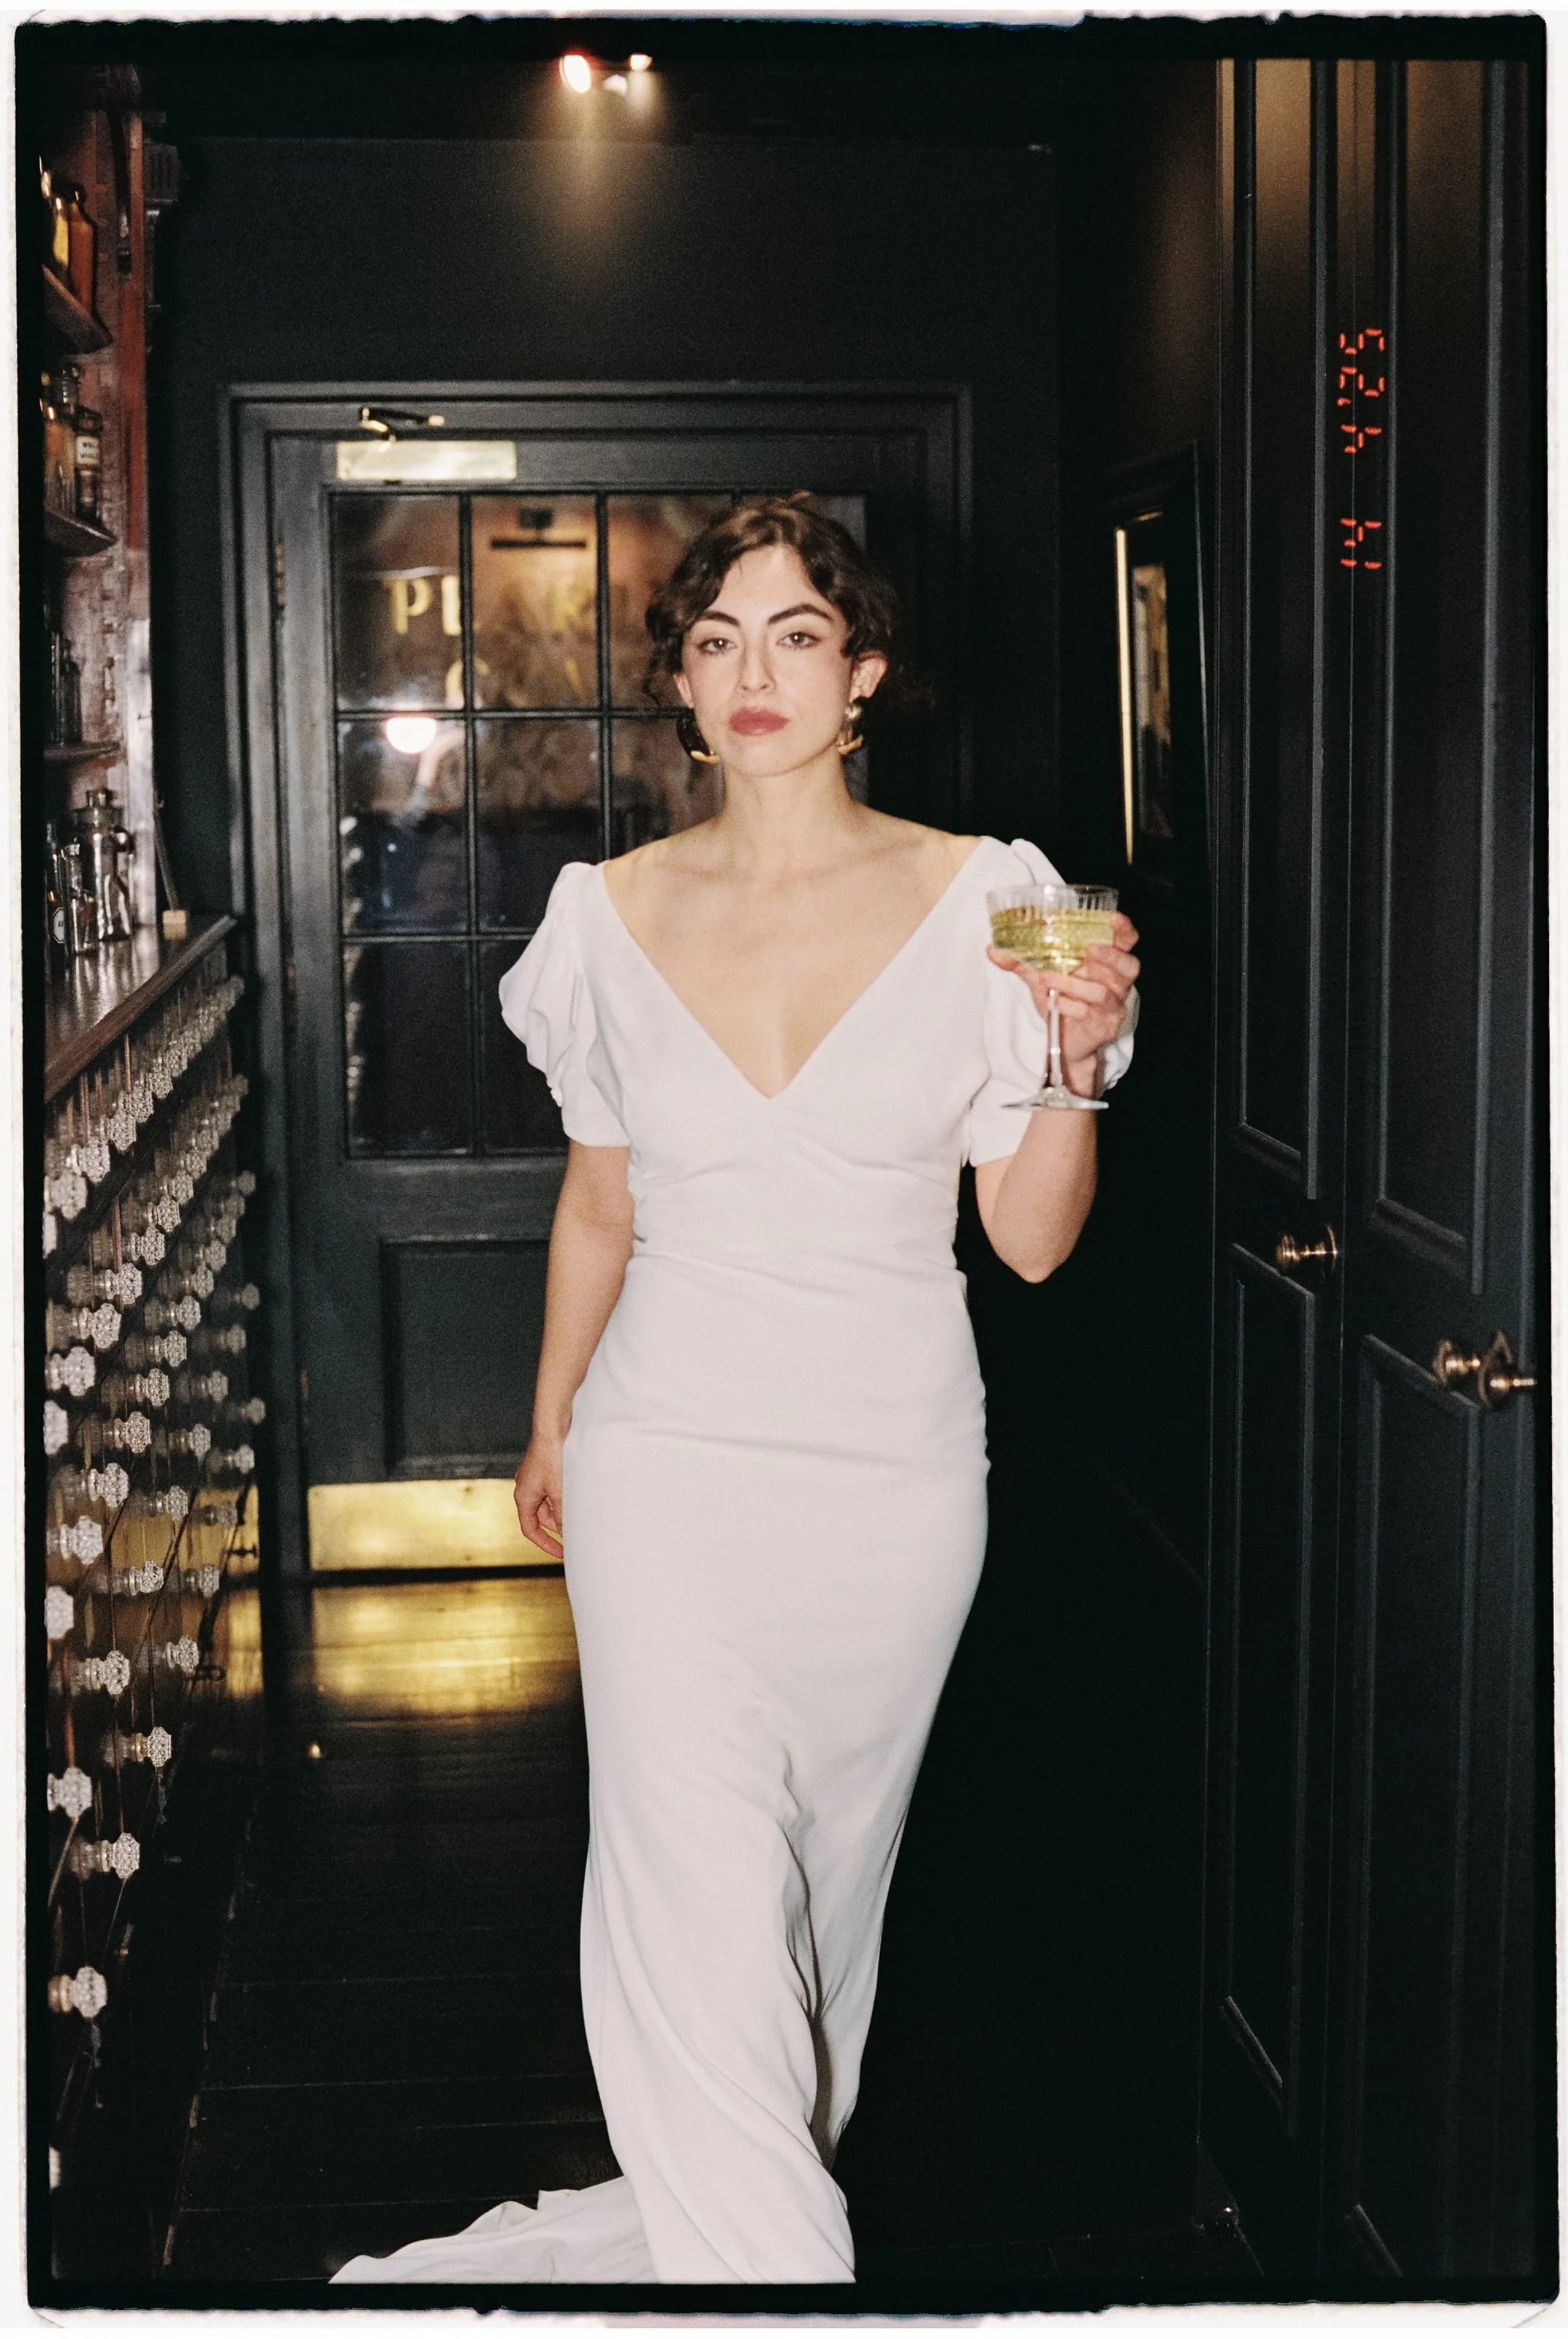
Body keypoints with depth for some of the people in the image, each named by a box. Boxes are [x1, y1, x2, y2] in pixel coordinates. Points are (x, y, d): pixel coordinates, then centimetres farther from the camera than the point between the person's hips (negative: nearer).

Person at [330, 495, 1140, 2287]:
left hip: (896, 1466, 1)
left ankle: (704, 2207, 38)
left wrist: (1075, 1063, -20)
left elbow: (1032, 1241, -3)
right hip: (669, 1462, 0)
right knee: (700, 1900, -10)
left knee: (830, 1872, 15)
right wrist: (551, 1425, 19)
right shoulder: (614, 917, 0)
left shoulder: (982, 902, -5)